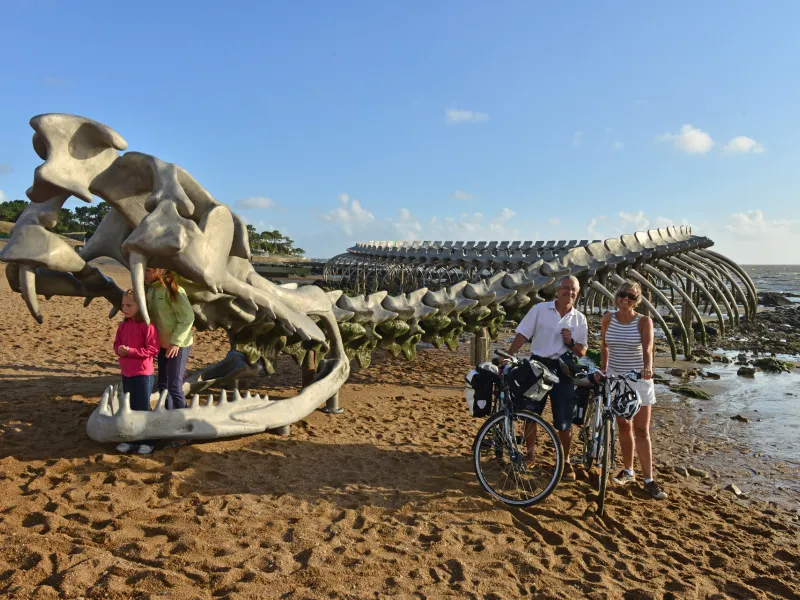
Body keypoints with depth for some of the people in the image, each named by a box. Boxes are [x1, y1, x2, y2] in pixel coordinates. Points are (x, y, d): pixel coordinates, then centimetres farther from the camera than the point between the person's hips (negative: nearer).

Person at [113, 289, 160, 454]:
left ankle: (147, 441, 15)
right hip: (126, 373, 7)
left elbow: (152, 349, -19)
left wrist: (131, 351, -22)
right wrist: (119, 349, -8)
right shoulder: (123, 325, 6)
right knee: (130, 407, 16)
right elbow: (117, 343, 15)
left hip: (143, 374, -7)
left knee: (143, 407, 2)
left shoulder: (147, 326, -16)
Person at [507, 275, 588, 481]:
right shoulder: (540, 309, -2)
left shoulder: (579, 319, 4)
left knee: (564, 421, 2)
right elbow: (522, 335, -4)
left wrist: (571, 342, -14)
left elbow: (582, 352, 7)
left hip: (563, 371, 1)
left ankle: (565, 462, 20)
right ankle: (529, 453, 30)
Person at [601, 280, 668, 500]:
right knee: (624, 426, 11)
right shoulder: (608, 318, -1)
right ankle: (628, 471, 25)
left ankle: (649, 480, 5)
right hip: (615, 376, 3)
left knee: (641, 430, -1)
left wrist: (648, 368, -42)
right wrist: (603, 369, 11)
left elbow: (647, 348, -25)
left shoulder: (644, 321, -10)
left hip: (638, 378, -3)